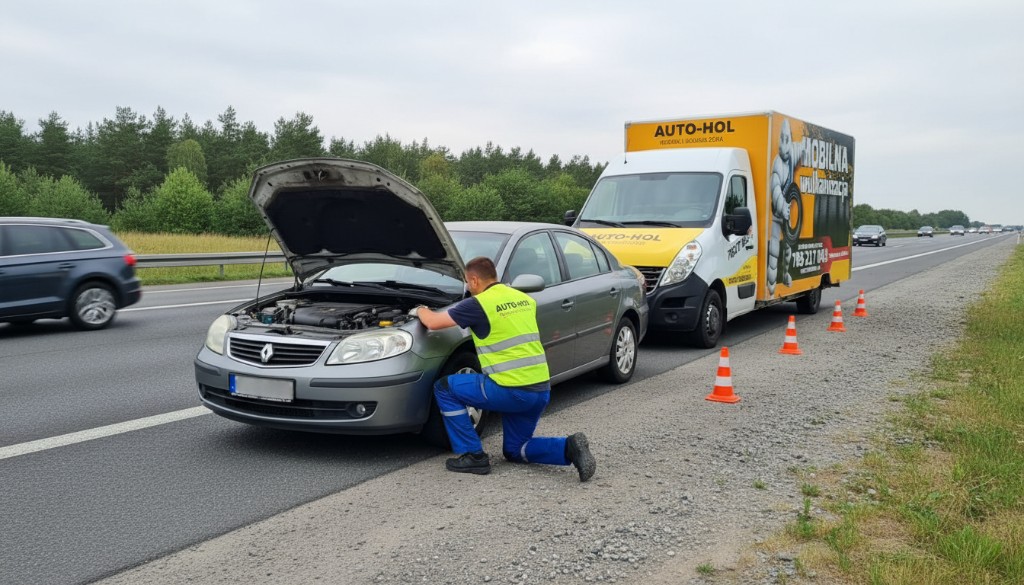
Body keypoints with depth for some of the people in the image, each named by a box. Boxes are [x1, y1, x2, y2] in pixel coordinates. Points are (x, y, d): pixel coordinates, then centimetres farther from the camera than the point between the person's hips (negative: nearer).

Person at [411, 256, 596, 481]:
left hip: (511, 391, -8)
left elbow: (433, 322, -2)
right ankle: (570, 447, 1)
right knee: (515, 450, 25)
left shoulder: (479, 304, -8)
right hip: (541, 390, 8)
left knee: (444, 388, 11)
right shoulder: (525, 299, 14)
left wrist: (420, 310, 19)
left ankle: (473, 456, 8)